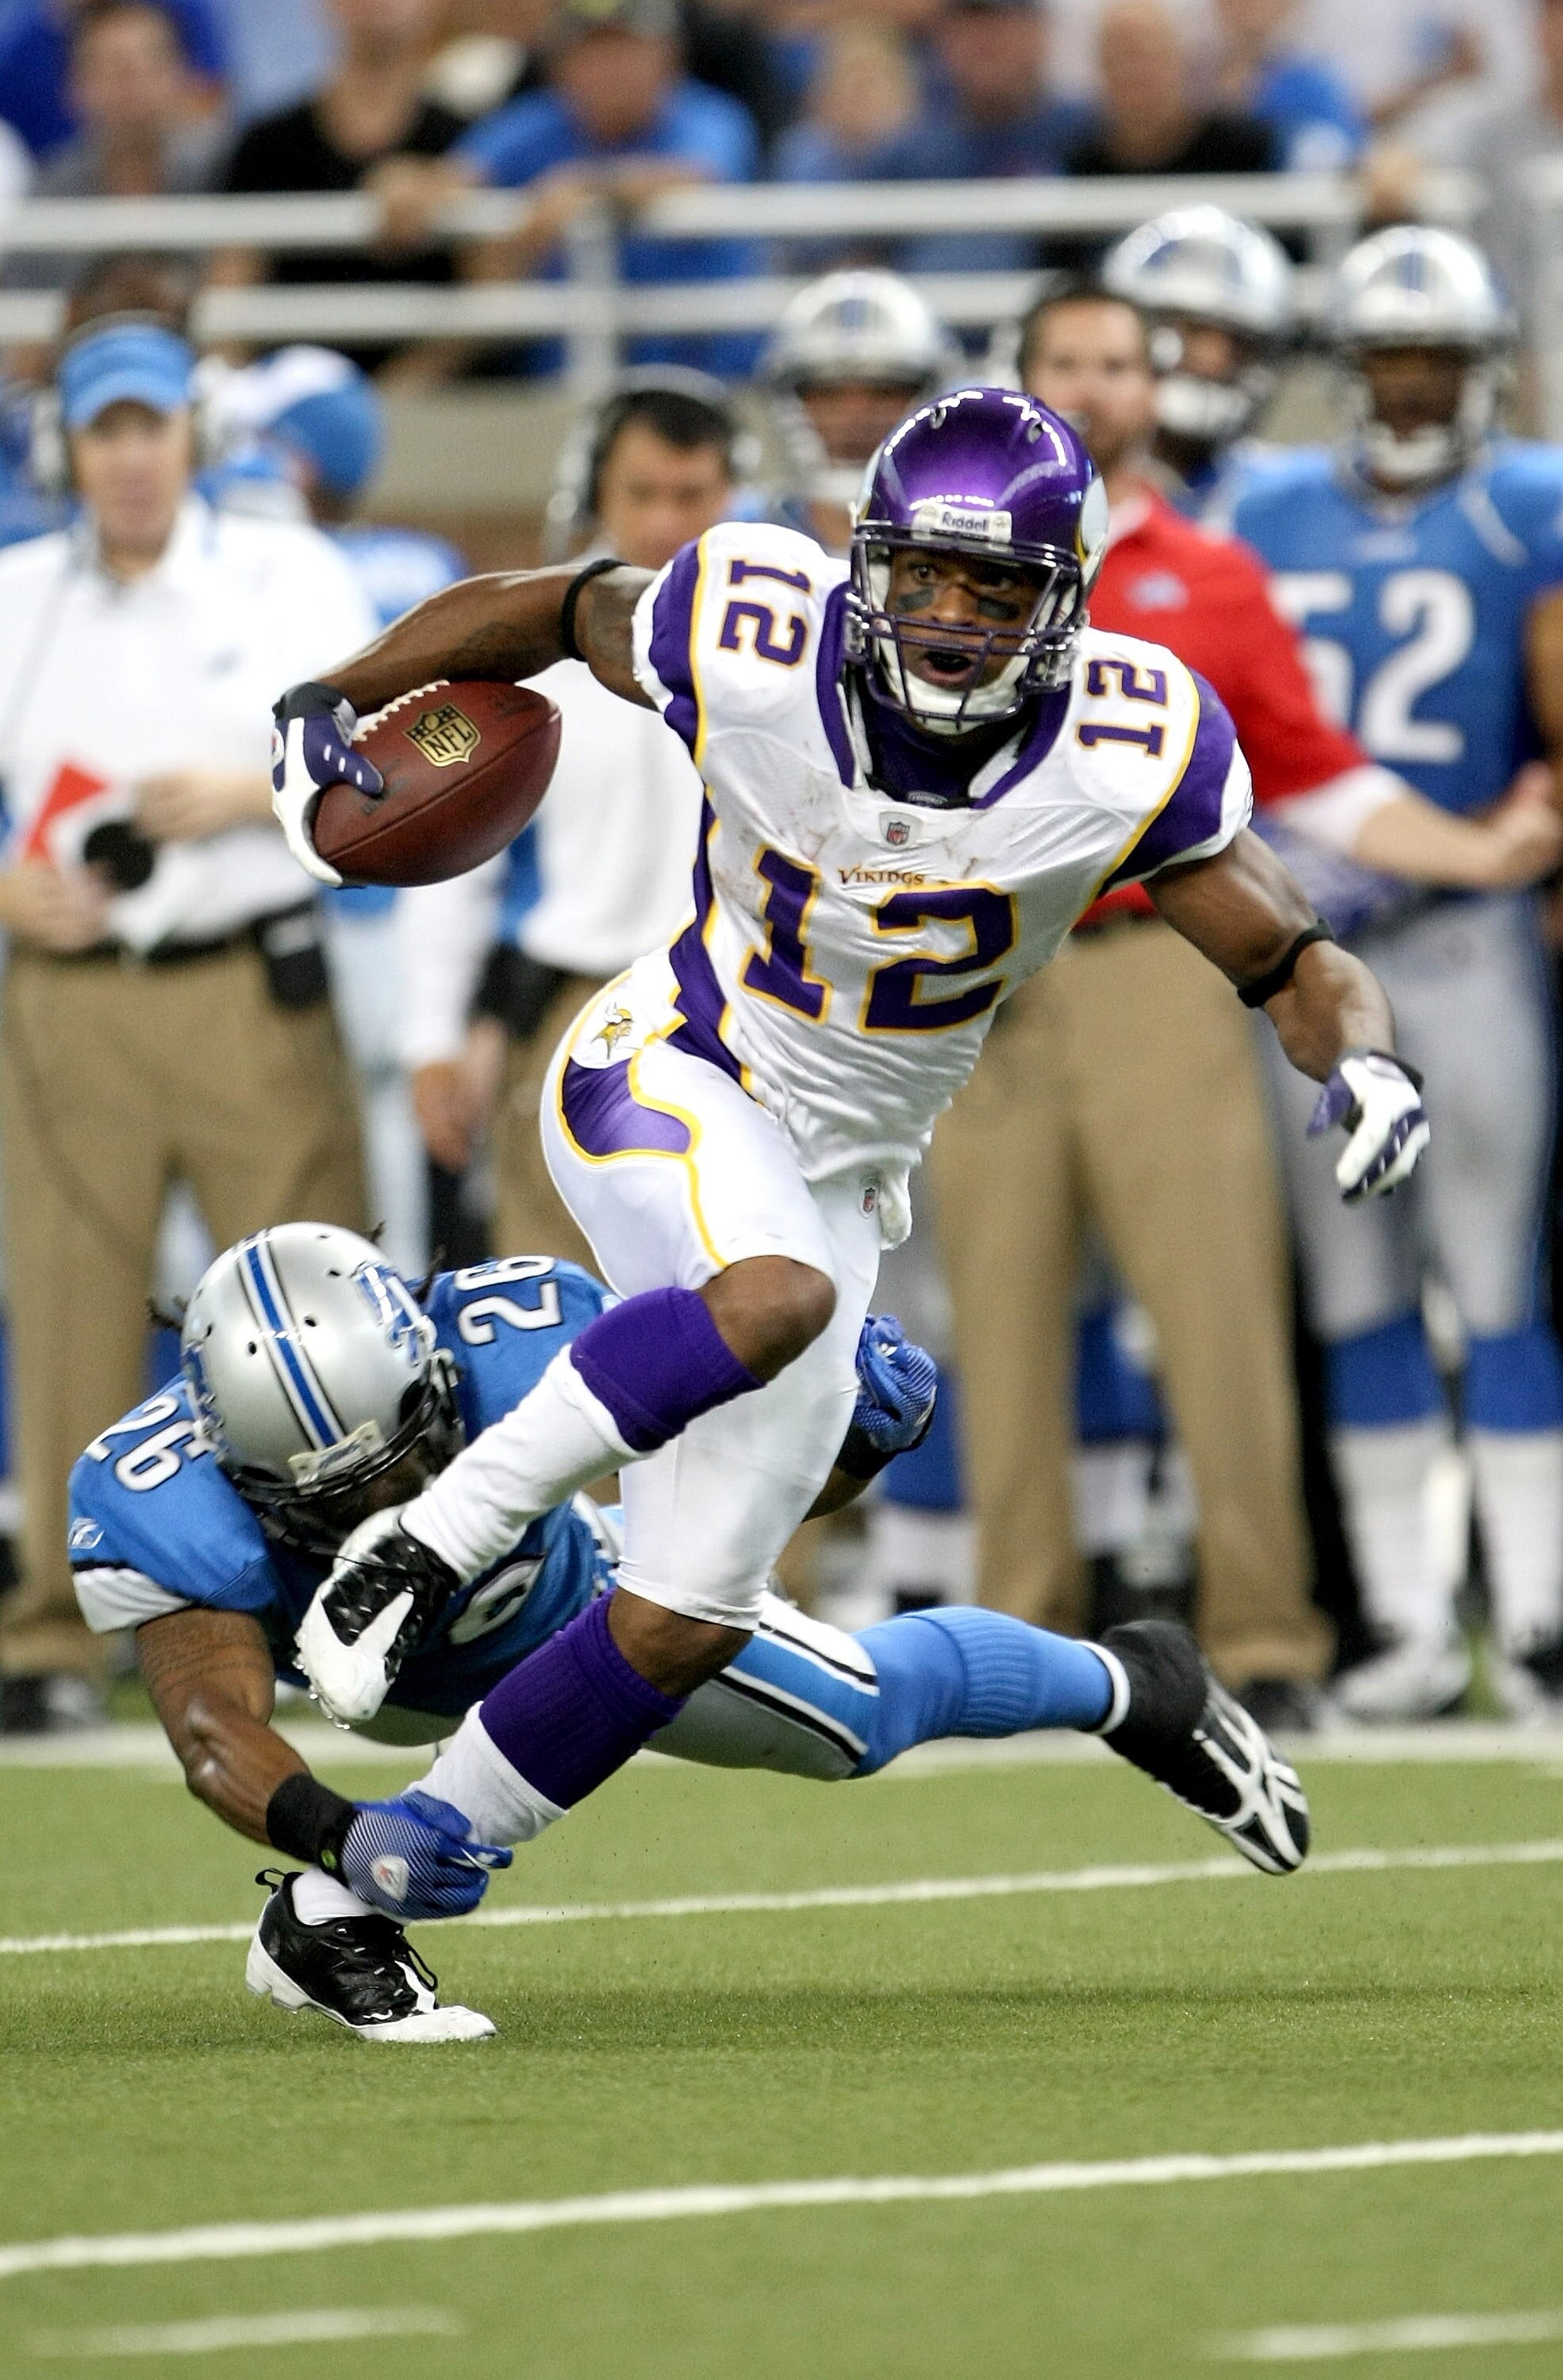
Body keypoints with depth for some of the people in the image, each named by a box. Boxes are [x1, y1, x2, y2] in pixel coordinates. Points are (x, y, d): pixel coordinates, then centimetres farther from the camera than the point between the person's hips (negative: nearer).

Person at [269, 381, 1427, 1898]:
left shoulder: (1119, 763, -17)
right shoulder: (755, 655, -19)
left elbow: (1293, 961, -9)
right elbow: (551, 611, 1)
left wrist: (1362, 1058, -30)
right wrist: (330, 702, 1)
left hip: (838, 1174, 3)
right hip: (668, 1082, -3)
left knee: (682, 1627, 0)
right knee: (769, 1302, -39)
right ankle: (425, 1544, -25)